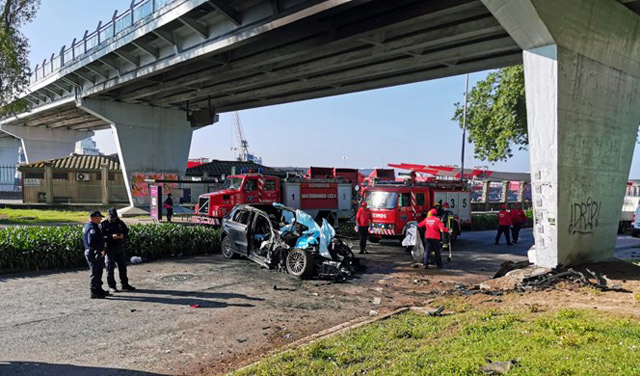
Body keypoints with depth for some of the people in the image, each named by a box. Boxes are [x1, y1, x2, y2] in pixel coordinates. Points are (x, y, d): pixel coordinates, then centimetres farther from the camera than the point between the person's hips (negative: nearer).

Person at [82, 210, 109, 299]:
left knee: (98, 272, 19)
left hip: (89, 252, 11)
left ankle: (99, 289, 29)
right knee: (95, 273, -4)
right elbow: (91, 243, -29)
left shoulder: (86, 226, 14)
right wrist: (100, 250, -19)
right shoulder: (93, 228, -20)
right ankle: (94, 292, 2)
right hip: (95, 253, -11)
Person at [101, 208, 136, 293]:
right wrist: (111, 236, -25)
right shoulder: (103, 224, -7)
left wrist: (123, 235, -8)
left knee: (123, 266, 10)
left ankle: (125, 284, 21)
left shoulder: (120, 222, 7)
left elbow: (126, 230, 13)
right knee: (110, 267, 1)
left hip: (120, 248, 5)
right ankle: (111, 286, 10)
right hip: (109, 249, -4)